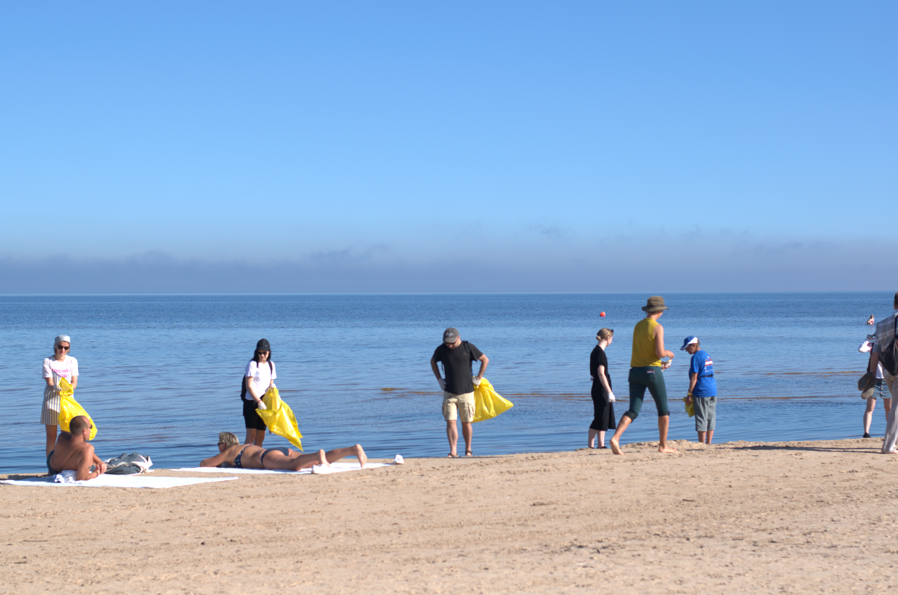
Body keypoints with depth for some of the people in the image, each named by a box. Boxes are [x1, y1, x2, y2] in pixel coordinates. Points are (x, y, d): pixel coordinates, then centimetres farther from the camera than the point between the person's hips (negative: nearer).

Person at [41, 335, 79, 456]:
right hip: (51, 400, -2)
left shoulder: (72, 361, 4)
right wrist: (57, 388, -32)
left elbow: (74, 383, -1)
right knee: (51, 436, -1)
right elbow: (50, 383, -10)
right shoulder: (48, 362, -3)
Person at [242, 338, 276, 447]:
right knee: (251, 436, -13)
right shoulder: (252, 364, -7)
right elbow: (248, 386, -12)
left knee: (260, 437, 6)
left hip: (263, 403, 6)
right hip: (251, 402, -6)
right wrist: (259, 402, -20)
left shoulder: (271, 365, 12)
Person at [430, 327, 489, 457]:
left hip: (466, 392, -1)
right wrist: (439, 379, 10)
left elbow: (485, 360, 5)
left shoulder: (468, 347, -7)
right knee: (450, 422, -9)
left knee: (466, 423, 5)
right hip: (449, 392, 1)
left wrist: (479, 378, 1)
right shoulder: (441, 350, -2)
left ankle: (468, 449, 20)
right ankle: (453, 451, -9)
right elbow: (433, 361, 19)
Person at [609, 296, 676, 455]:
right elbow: (660, 352, -17)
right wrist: (669, 353, 5)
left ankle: (616, 438, -20)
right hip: (652, 371, -6)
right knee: (663, 409, 11)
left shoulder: (638, 326, 13)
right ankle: (663, 445, 15)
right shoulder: (657, 328, -9)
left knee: (633, 411, 1)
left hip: (635, 371, 6)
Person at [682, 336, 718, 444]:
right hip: (713, 389, 9)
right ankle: (708, 443, 10)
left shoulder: (696, 357, -10)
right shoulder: (707, 355, 16)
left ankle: (702, 443, -2)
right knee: (711, 418, 8)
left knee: (701, 418, -4)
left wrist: (689, 394, -11)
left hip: (701, 391, -9)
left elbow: (694, 377, -14)